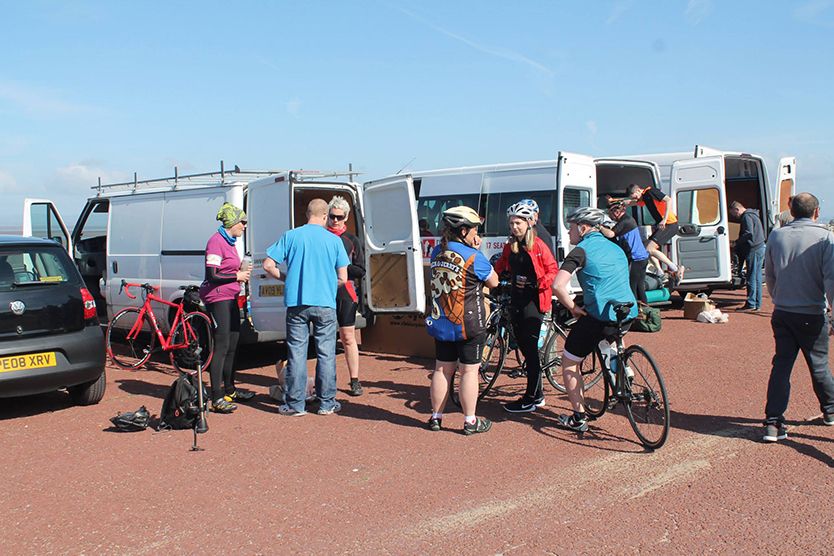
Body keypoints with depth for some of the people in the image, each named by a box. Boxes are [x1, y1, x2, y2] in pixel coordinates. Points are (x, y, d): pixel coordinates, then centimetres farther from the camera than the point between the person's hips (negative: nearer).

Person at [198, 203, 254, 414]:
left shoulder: (230, 242, 17)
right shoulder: (216, 241, -14)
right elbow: (212, 275, -20)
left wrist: (242, 273, 9)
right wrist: (237, 276, -12)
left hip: (230, 298, 10)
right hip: (218, 298, -10)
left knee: (232, 346, 15)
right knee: (222, 346, -11)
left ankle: (229, 390, 28)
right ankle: (217, 398, -10)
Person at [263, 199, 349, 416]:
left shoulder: (290, 236, 1)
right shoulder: (334, 240, 0)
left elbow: (268, 265, -2)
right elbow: (342, 279, 0)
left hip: (296, 303, 1)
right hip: (325, 304, 0)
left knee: (296, 353, 6)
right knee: (326, 354, 8)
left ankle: (295, 404, 10)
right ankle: (327, 403, 15)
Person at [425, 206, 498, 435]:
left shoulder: (437, 252, 3)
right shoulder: (473, 256, -16)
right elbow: (493, 281, -3)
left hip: (441, 323, 6)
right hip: (468, 324, -6)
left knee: (442, 369, 14)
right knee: (469, 371, 3)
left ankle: (436, 417, 21)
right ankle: (470, 422, 9)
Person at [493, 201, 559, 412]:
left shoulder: (537, 245, -8)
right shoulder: (509, 246, 10)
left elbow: (553, 269, -8)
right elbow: (500, 268, 15)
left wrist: (537, 284, -20)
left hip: (534, 300, -7)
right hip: (517, 299, 7)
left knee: (530, 348, -5)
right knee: (523, 346, 10)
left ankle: (530, 399, 2)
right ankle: (538, 395, 22)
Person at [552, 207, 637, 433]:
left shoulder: (581, 250, -5)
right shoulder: (616, 248, 18)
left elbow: (558, 286, -17)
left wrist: (574, 308, -3)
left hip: (600, 317, -7)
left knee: (569, 363, 10)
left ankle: (579, 418, 11)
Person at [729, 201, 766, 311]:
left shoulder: (747, 217, -12)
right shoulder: (753, 215, 20)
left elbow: (749, 234, -23)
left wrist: (737, 242, -10)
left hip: (754, 250, -10)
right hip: (760, 248, 10)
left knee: (751, 277, -6)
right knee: (757, 277, 12)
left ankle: (751, 304, -4)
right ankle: (757, 304, 16)